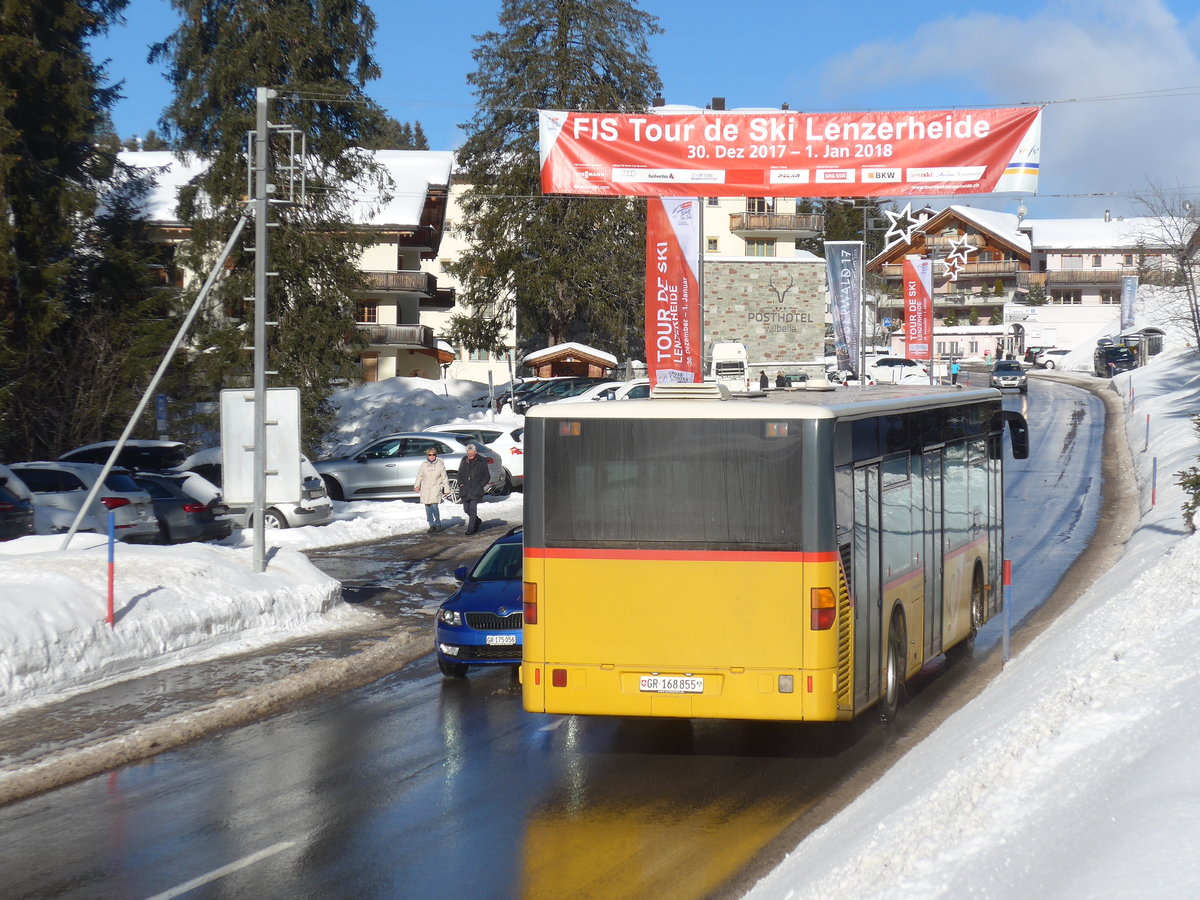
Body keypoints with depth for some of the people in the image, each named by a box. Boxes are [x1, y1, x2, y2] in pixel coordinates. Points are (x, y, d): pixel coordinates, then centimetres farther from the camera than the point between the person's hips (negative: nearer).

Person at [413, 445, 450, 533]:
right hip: (425, 489, 3)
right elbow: (419, 476, 14)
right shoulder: (423, 465, 8)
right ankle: (432, 525, 14)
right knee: (428, 508, 3)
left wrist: (446, 489, 5)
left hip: (436, 489, -3)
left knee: (434, 506, -17)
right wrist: (417, 485, -1)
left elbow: (444, 478, 7)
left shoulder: (440, 464, 4)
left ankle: (438, 524, -2)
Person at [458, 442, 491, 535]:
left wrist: (480, 485, -7)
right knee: (466, 509, 8)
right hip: (465, 490, 5)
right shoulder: (464, 460, 9)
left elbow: (487, 476, 4)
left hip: (476, 491, -5)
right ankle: (477, 521, 33)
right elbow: (460, 474, 20)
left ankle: (470, 529, -11)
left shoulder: (482, 461, -2)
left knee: (472, 508, -13)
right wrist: (460, 483, 4)